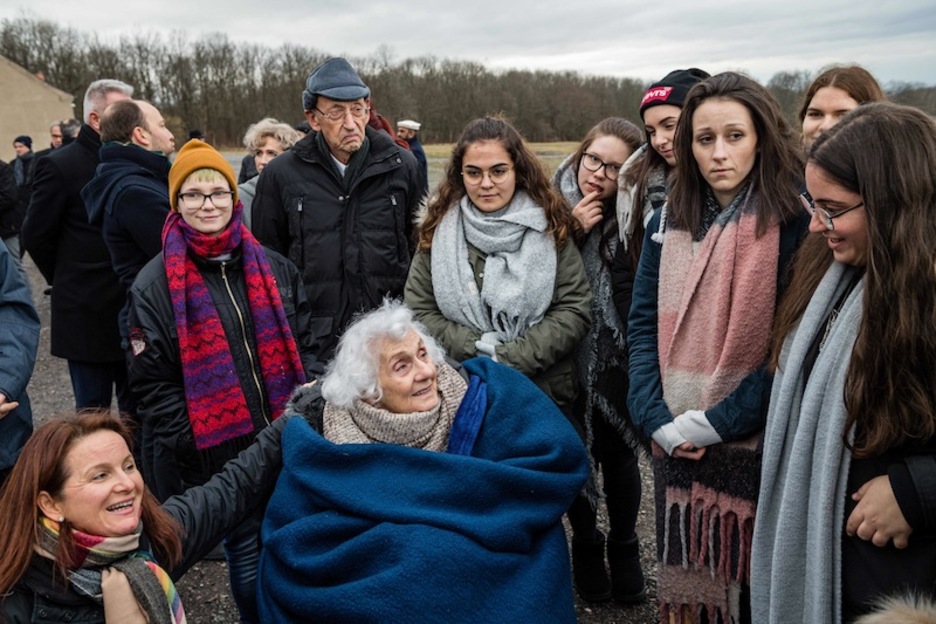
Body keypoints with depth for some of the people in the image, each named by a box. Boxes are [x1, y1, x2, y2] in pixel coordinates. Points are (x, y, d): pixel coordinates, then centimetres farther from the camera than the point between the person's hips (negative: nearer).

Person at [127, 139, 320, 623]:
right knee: (248, 555, 7)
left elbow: (303, 349, 10)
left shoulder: (274, 270, 7)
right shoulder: (155, 286, -3)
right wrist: (191, 448, -9)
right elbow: (153, 384, -4)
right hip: (215, 455, -3)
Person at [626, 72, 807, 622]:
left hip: (757, 448, -4)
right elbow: (644, 325, 6)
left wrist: (711, 424, -15)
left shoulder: (793, 222, -8)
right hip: (675, 449, 4)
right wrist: (657, 420, -7)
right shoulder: (670, 222, 7)